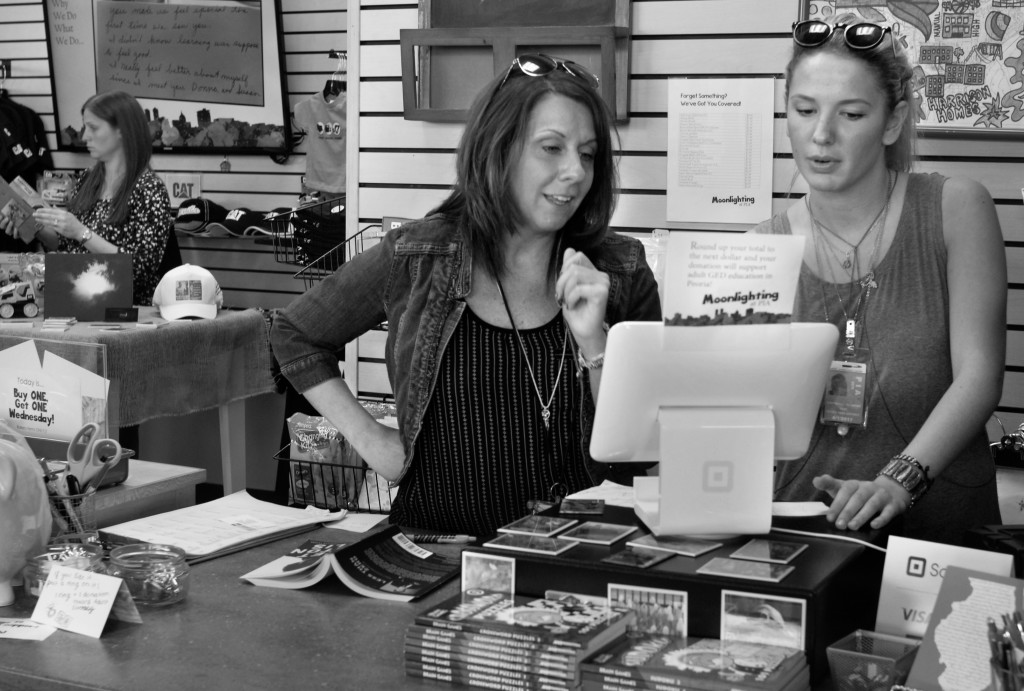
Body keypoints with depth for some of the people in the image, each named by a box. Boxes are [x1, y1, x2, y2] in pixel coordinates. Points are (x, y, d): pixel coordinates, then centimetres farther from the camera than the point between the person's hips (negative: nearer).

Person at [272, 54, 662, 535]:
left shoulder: (621, 273, 2)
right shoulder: (415, 260, 1)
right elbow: (293, 335, 16)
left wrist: (593, 343, -13)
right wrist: (367, 438, 7)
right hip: (431, 539, -1)